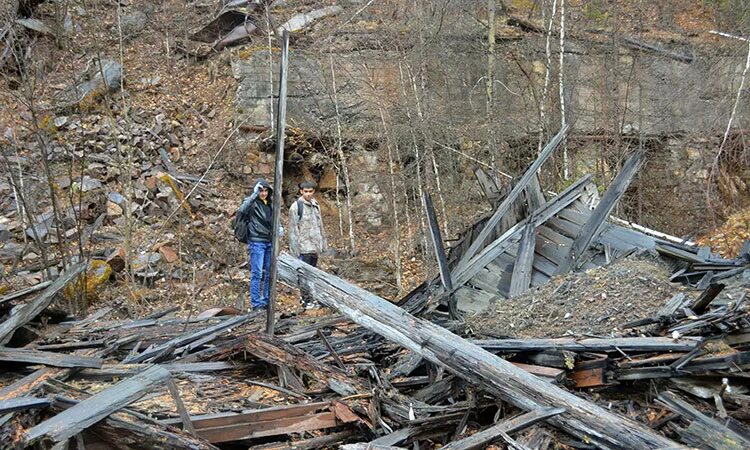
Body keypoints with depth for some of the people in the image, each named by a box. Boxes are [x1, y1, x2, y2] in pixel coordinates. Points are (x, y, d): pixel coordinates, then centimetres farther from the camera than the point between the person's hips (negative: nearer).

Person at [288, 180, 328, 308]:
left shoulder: (316, 205, 14)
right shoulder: (296, 206, -7)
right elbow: (292, 228, -10)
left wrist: (323, 243, 17)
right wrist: (295, 247, -14)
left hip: (314, 246, 7)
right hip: (304, 246, -7)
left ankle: (311, 297, 21)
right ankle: (306, 300, -2)